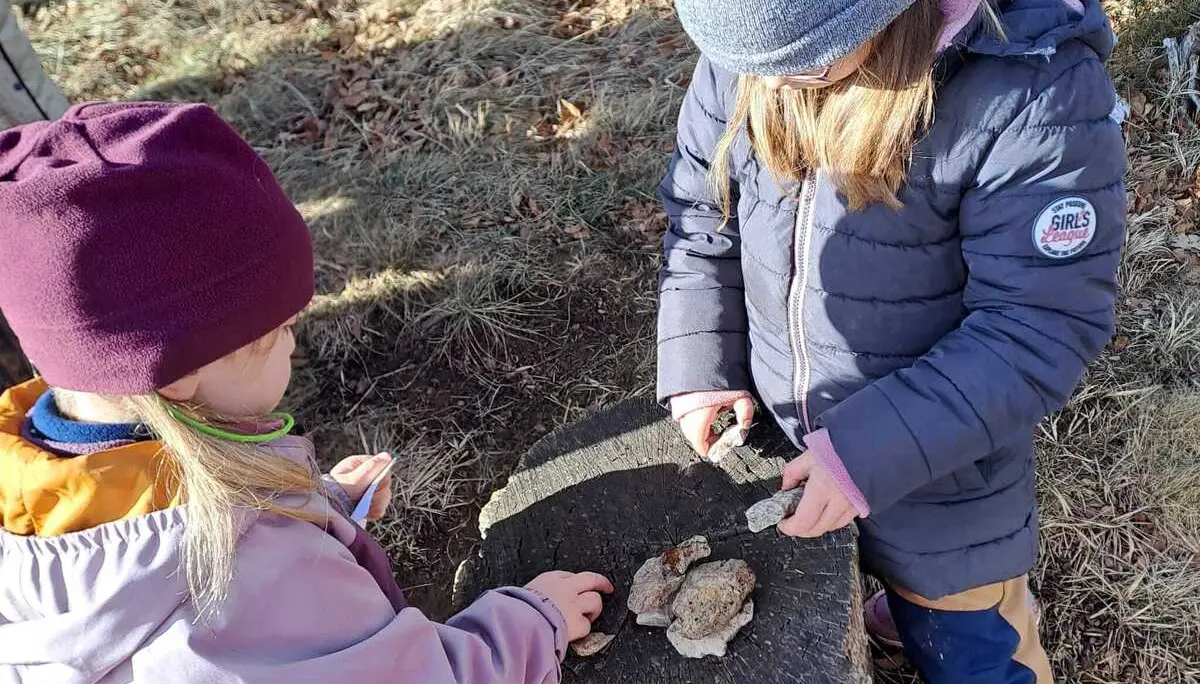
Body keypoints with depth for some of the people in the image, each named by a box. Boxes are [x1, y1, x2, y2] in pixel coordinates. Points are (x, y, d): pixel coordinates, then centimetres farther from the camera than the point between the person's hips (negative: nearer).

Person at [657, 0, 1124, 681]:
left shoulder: (1036, 91, -27)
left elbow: (1044, 326, -24)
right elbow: (702, 210, 1)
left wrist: (872, 451, -30)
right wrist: (700, 365, -8)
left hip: (939, 465, -4)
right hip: (780, 432, 5)